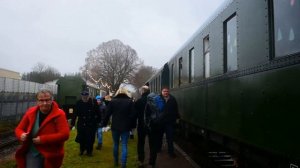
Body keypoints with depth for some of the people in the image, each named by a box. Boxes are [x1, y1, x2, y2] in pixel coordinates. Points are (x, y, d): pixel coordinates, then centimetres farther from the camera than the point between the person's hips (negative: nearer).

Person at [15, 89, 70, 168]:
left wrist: (43, 139, -26)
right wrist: (22, 135, -16)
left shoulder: (59, 114, -15)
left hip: (51, 155, -2)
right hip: (32, 153, 2)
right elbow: (19, 129, 8)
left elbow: (64, 134, -23)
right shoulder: (30, 112, -2)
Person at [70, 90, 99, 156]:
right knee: (81, 138, 8)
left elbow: (97, 113, -5)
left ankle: (89, 151, 22)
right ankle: (82, 150, 31)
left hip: (91, 124, -1)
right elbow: (75, 114, -3)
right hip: (81, 124, 1)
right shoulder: (78, 103, -5)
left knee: (90, 138, 4)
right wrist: (72, 123, -3)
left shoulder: (93, 102, -9)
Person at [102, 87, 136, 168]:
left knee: (115, 144, 17)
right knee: (124, 146, 2)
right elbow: (133, 115, -5)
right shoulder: (130, 101, -2)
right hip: (125, 127, -1)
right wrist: (131, 126, 2)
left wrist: (104, 124, 7)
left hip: (115, 127, 1)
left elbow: (107, 114, -2)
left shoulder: (113, 101, -1)